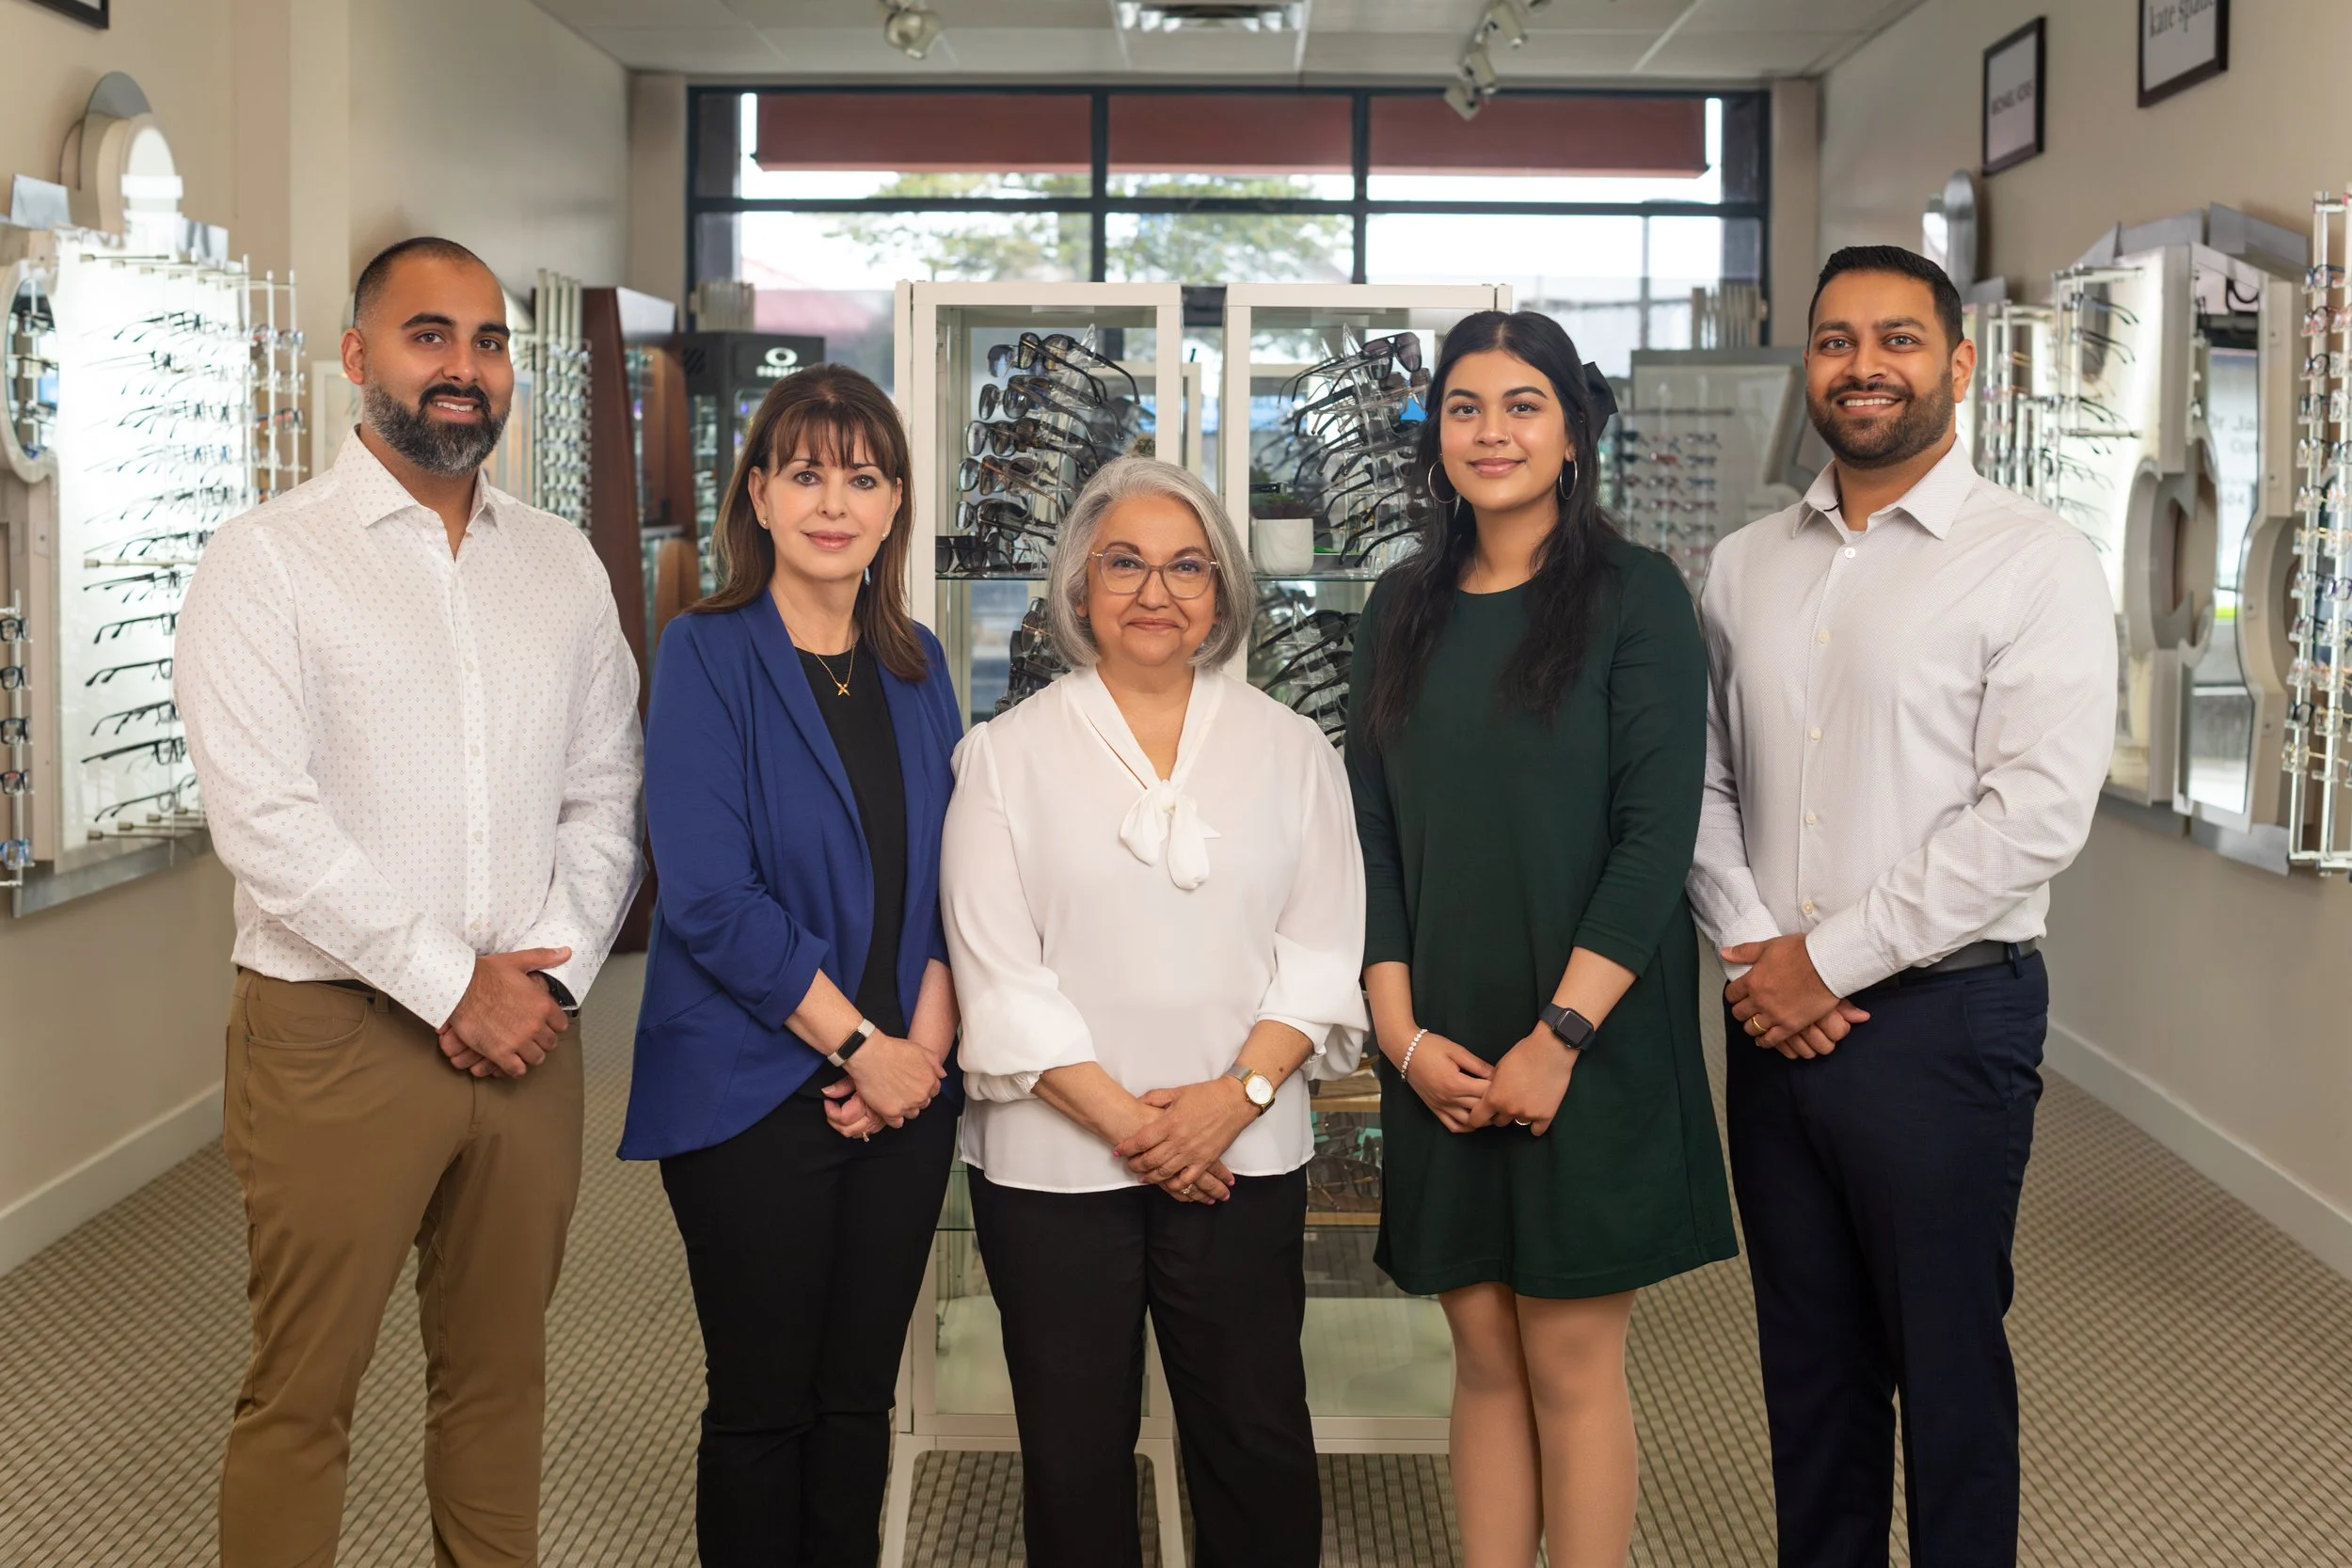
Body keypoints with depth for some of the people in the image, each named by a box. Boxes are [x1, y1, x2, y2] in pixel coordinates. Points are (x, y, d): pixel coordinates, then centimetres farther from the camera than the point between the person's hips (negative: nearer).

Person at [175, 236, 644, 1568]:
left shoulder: (563, 565, 11)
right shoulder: (267, 563, -4)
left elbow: (605, 793, 10)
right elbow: (266, 822, -13)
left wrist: (552, 967, -5)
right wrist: (453, 986, -13)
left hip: (527, 1031, 4)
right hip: (338, 1032, -4)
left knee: (501, 1378, 13)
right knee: (303, 1394, 2)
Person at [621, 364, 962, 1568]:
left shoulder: (916, 666, 9)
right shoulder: (707, 654, -7)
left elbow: (947, 873, 10)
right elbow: (710, 898, -14)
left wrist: (926, 1040, -6)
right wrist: (861, 1043, -13)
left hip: (902, 1091, 5)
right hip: (754, 1093, -5)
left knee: (859, 1401, 12)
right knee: (762, 1408, 5)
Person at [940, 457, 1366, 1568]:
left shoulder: (1289, 749, 9)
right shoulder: (1007, 755, 3)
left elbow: (1321, 949, 3)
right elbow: (998, 972, -4)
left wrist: (1239, 1091, -12)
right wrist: (1121, 1118, -11)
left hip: (1242, 1158, 1)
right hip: (1055, 1158, -1)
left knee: (1258, 1446, 5)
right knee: (1074, 1455, 7)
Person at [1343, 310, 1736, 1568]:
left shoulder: (1633, 595, -3)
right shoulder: (1405, 610, 10)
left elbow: (1657, 834, -10)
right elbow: (1370, 835, 8)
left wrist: (1559, 1035, -16)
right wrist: (1404, 1034, -3)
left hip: (1591, 1044, -4)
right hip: (1443, 1057, 4)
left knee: (1571, 1361, 1)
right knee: (1484, 1357, 9)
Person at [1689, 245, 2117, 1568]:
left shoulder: (2035, 564, -8)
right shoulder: (1747, 567, 9)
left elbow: (2034, 816, -16)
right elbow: (1701, 780, 9)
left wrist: (1832, 961, -14)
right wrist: (1757, 946, -8)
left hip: (1941, 1020, -5)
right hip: (1777, 1019, 5)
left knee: (1947, 1363, 7)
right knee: (1809, 1354, 16)